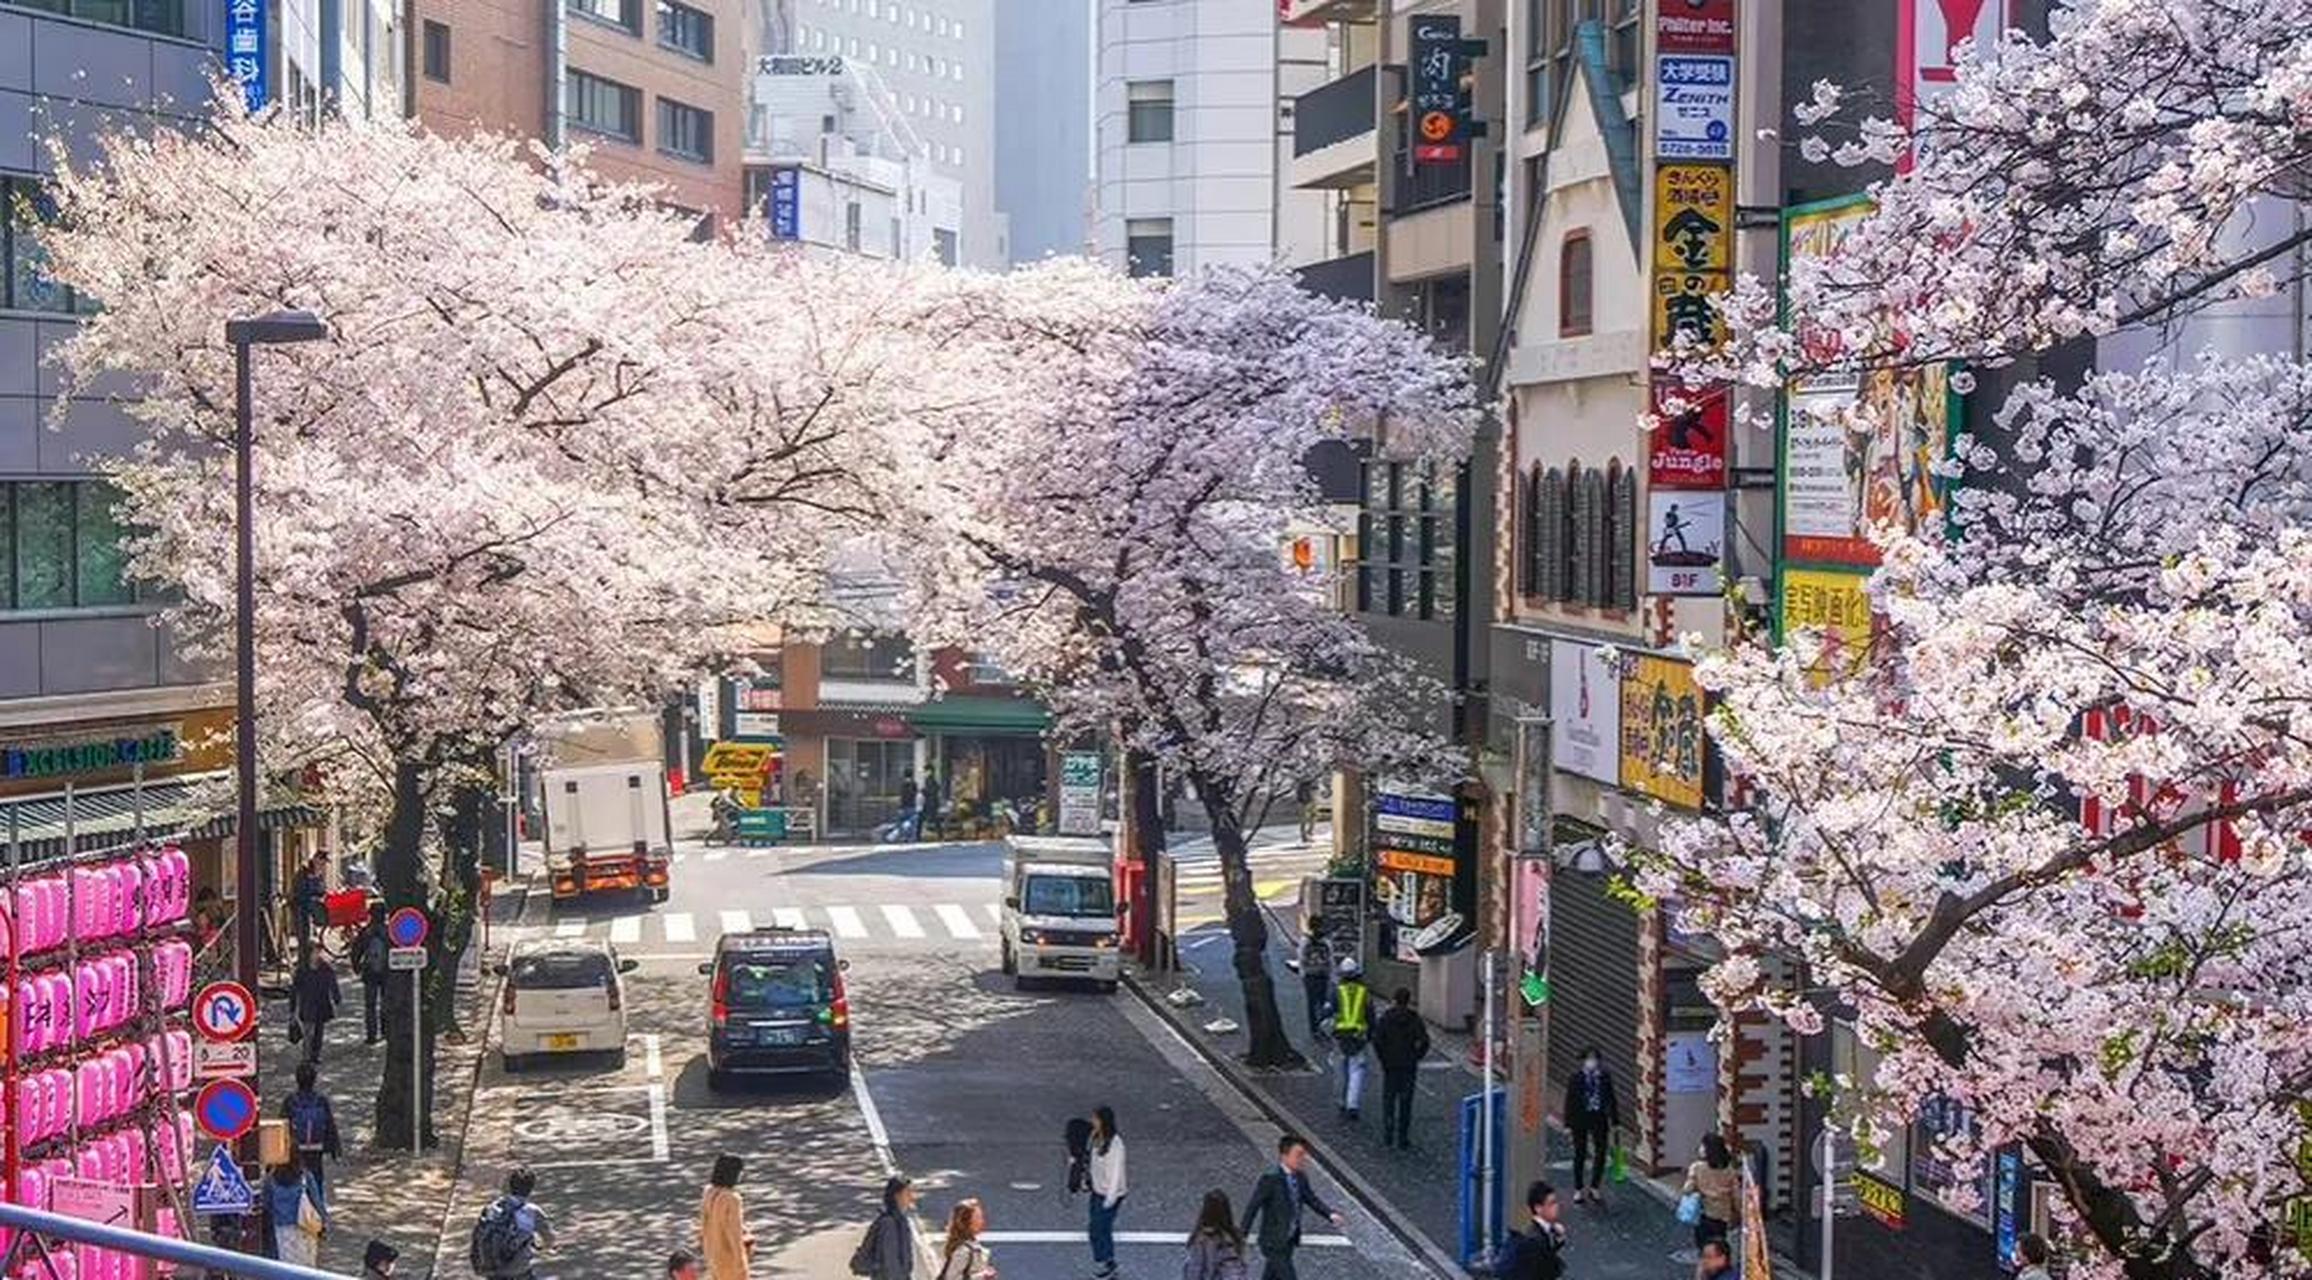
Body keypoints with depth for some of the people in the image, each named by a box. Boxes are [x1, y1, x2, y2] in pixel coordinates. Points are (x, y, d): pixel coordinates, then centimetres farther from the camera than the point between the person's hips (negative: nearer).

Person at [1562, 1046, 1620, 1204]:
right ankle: (1578, 1189, 19)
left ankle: (1595, 1187, 18)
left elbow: (1611, 1099, 5)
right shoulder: (1576, 1078, -7)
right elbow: (1570, 1101, -4)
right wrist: (1569, 1124, -7)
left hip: (1599, 1118, 1)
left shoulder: (1605, 1077, -2)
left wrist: (1614, 1120, 4)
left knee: (1601, 1153, 1)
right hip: (1581, 1118, -1)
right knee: (1580, 1154, 8)